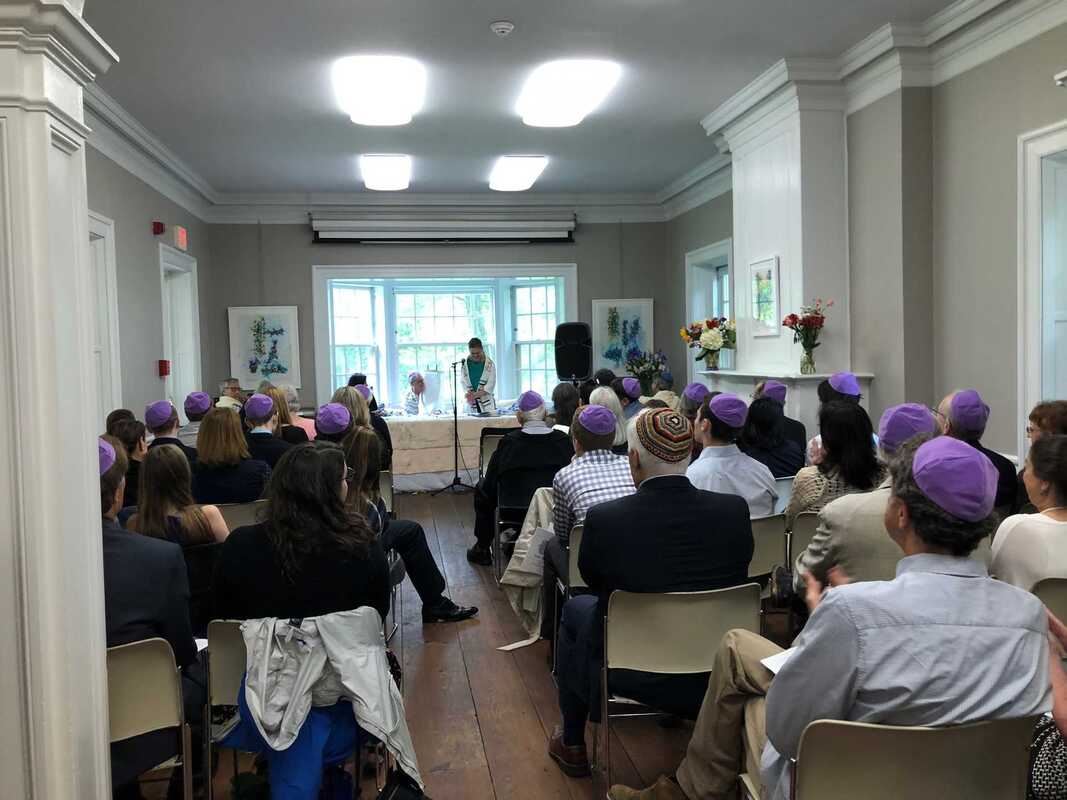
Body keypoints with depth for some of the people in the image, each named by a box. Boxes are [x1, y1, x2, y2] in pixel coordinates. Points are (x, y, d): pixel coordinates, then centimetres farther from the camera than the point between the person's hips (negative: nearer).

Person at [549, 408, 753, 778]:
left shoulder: (603, 519, -24)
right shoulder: (735, 510, -16)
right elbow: (736, 579, 2)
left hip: (632, 672, -3)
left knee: (576, 608, 26)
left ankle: (572, 745, 38)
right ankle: (678, 717, 49)